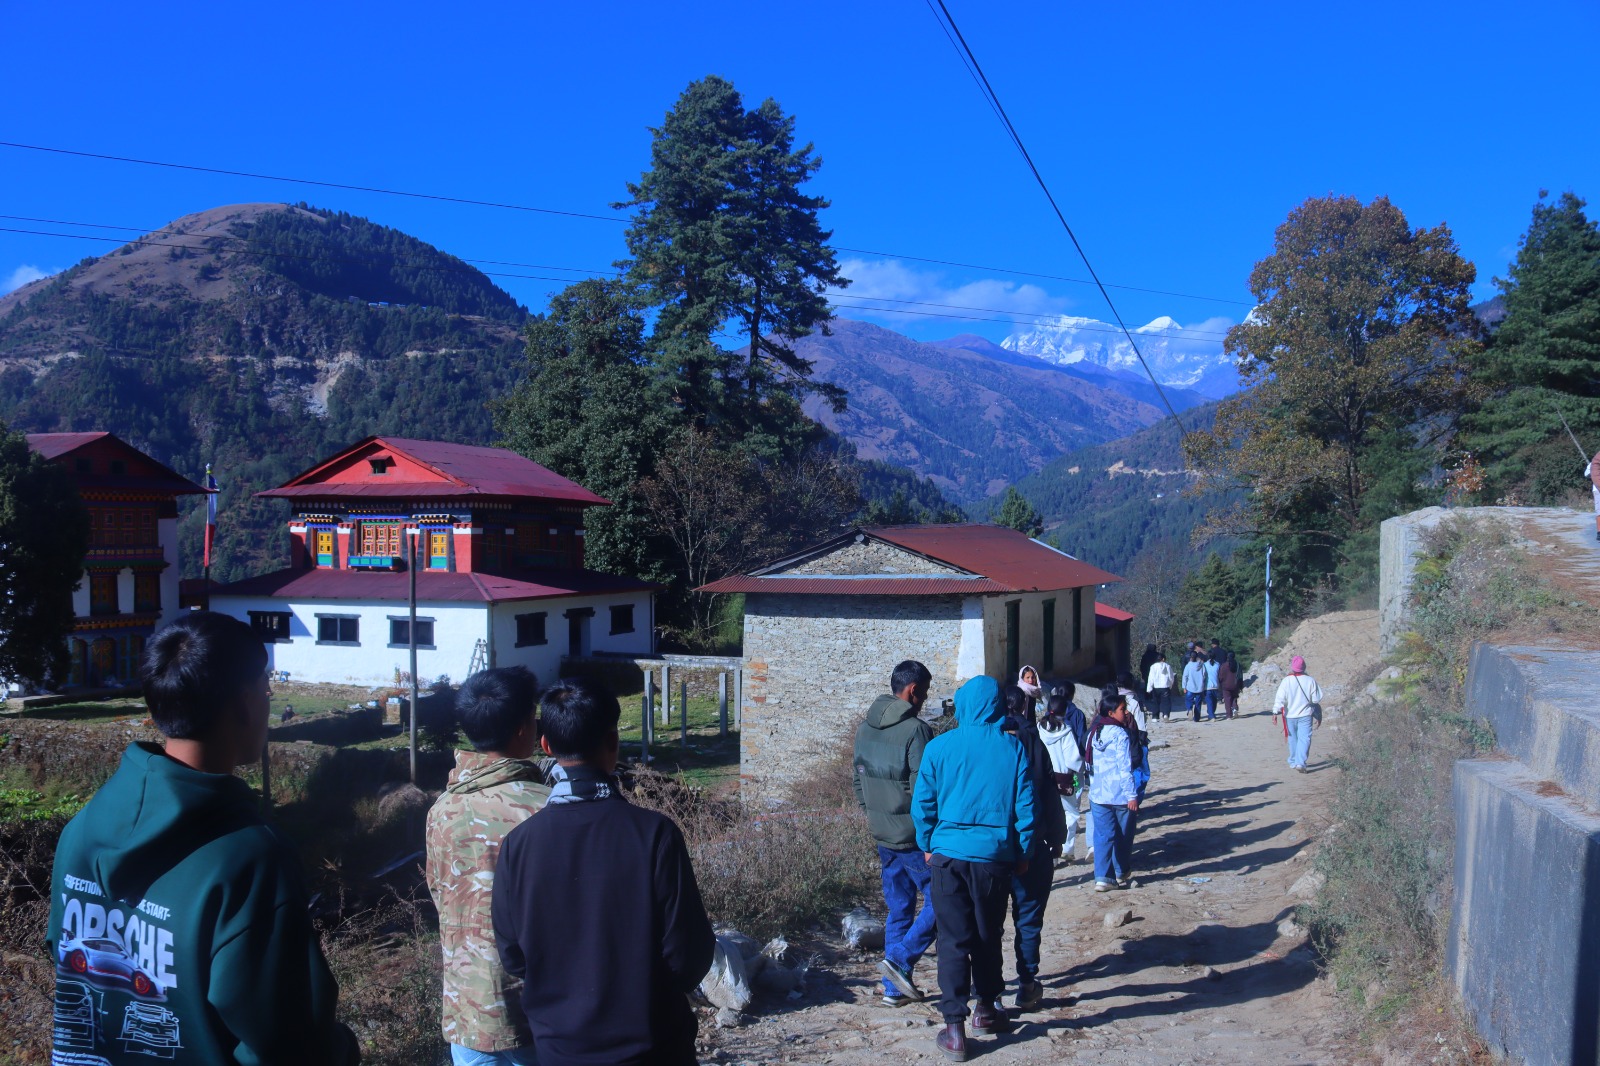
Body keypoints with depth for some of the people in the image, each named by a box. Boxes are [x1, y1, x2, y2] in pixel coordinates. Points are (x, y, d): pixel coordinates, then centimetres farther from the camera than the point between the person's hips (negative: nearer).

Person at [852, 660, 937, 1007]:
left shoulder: (865, 727, 7)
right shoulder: (915, 730, -17)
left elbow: (858, 780, 14)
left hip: (883, 835, 8)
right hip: (915, 837, -8)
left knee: (898, 909, 14)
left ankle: (895, 988, 17)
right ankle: (900, 960, -2)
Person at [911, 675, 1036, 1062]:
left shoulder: (939, 747, -3)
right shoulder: (1013, 748, -3)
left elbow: (922, 803, 1)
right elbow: (1026, 806, 0)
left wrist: (927, 846, 14)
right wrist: (1023, 854, 11)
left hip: (948, 855, -1)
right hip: (994, 855, 1)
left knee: (953, 939, 3)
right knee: (988, 935, 17)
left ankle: (955, 1029, 1)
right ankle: (986, 1010, 32)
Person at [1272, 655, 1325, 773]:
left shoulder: (1286, 681, -9)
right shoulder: (1310, 680, -5)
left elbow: (1280, 698, -14)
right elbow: (1316, 699, 2)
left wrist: (1275, 712, -12)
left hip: (1290, 715, 1)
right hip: (1305, 715, -1)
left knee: (1292, 738, 15)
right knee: (1304, 738, -2)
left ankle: (1293, 762, 25)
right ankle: (1300, 762, -17)